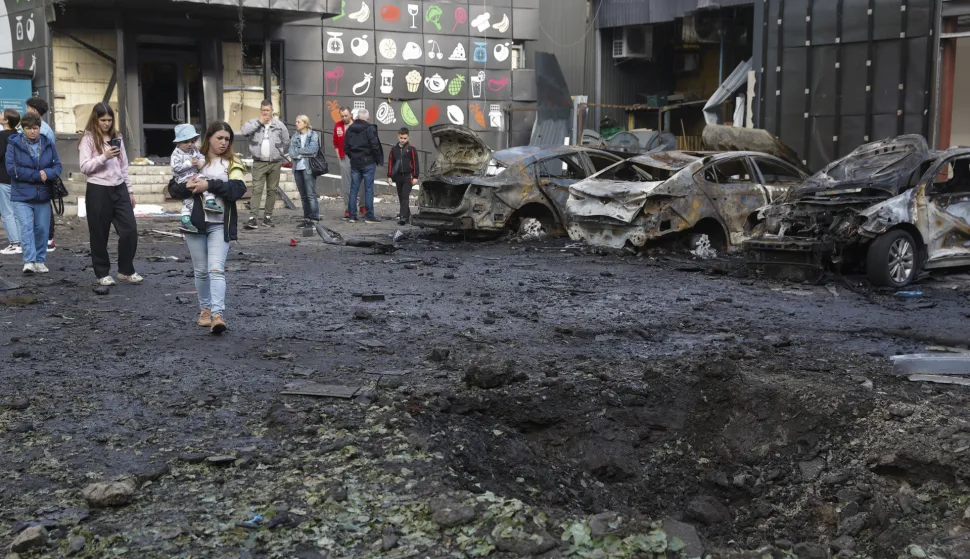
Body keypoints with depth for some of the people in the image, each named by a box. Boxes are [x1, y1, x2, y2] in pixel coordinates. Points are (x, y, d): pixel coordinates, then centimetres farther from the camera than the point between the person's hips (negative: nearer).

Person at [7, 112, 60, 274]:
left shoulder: (48, 144, 7)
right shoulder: (14, 144, -3)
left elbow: (57, 166, 5)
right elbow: (11, 168, -11)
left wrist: (47, 173, -18)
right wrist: (37, 175, -15)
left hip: (43, 195, 3)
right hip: (22, 195, -3)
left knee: (42, 229, 6)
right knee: (27, 228, -12)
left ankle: (40, 261, 17)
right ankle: (29, 262, -15)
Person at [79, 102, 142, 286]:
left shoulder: (117, 137, 13)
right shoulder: (88, 139, -4)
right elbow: (85, 168, -12)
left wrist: (129, 191, 15)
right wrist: (104, 157, -24)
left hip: (119, 189, 5)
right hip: (98, 191, -5)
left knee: (130, 230, -2)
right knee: (100, 235, 3)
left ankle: (126, 271, 12)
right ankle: (102, 273, 16)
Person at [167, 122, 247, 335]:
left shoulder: (232, 163, 5)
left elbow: (238, 190, -11)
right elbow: (173, 188, 6)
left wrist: (210, 185, -20)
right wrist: (187, 186, -16)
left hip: (220, 224, -2)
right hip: (195, 222, 2)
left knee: (216, 269, -14)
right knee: (201, 270, 11)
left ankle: (218, 314, -21)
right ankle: (205, 309, 27)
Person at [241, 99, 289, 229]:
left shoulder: (279, 125, 5)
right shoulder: (254, 123, 1)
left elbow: (286, 142, 15)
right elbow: (244, 131, -18)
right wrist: (259, 122, -15)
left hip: (275, 164, 2)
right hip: (259, 163, -2)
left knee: (272, 190, 7)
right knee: (257, 190, -9)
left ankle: (268, 216, 17)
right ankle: (253, 218, -14)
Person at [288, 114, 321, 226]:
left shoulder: (313, 135, 0)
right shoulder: (294, 137, 13)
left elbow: (312, 149, -14)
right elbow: (291, 153, 2)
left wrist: (298, 151, -6)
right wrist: (304, 153, -9)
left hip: (308, 168, -5)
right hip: (297, 168, 5)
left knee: (311, 194, -10)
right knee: (303, 196, 8)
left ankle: (314, 218, -10)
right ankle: (306, 218, 12)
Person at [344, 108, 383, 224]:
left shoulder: (350, 129, 7)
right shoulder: (370, 128, -11)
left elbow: (345, 147, 8)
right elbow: (374, 146, -15)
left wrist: (352, 157, 16)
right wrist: (378, 159, -3)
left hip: (354, 163, 5)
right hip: (368, 162, -5)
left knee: (353, 189, 8)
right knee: (369, 189, -1)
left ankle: (352, 215, 9)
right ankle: (369, 215, -1)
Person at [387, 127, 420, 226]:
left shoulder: (411, 149, -4)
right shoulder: (394, 149, 7)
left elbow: (415, 163, -3)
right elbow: (390, 163, 10)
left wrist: (415, 176, -6)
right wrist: (389, 176, 7)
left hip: (408, 176, -5)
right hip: (398, 176, 5)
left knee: (405, 197, -12)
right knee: (401, 197, 10)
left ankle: (403, 217, -19)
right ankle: (407, 215, 22)